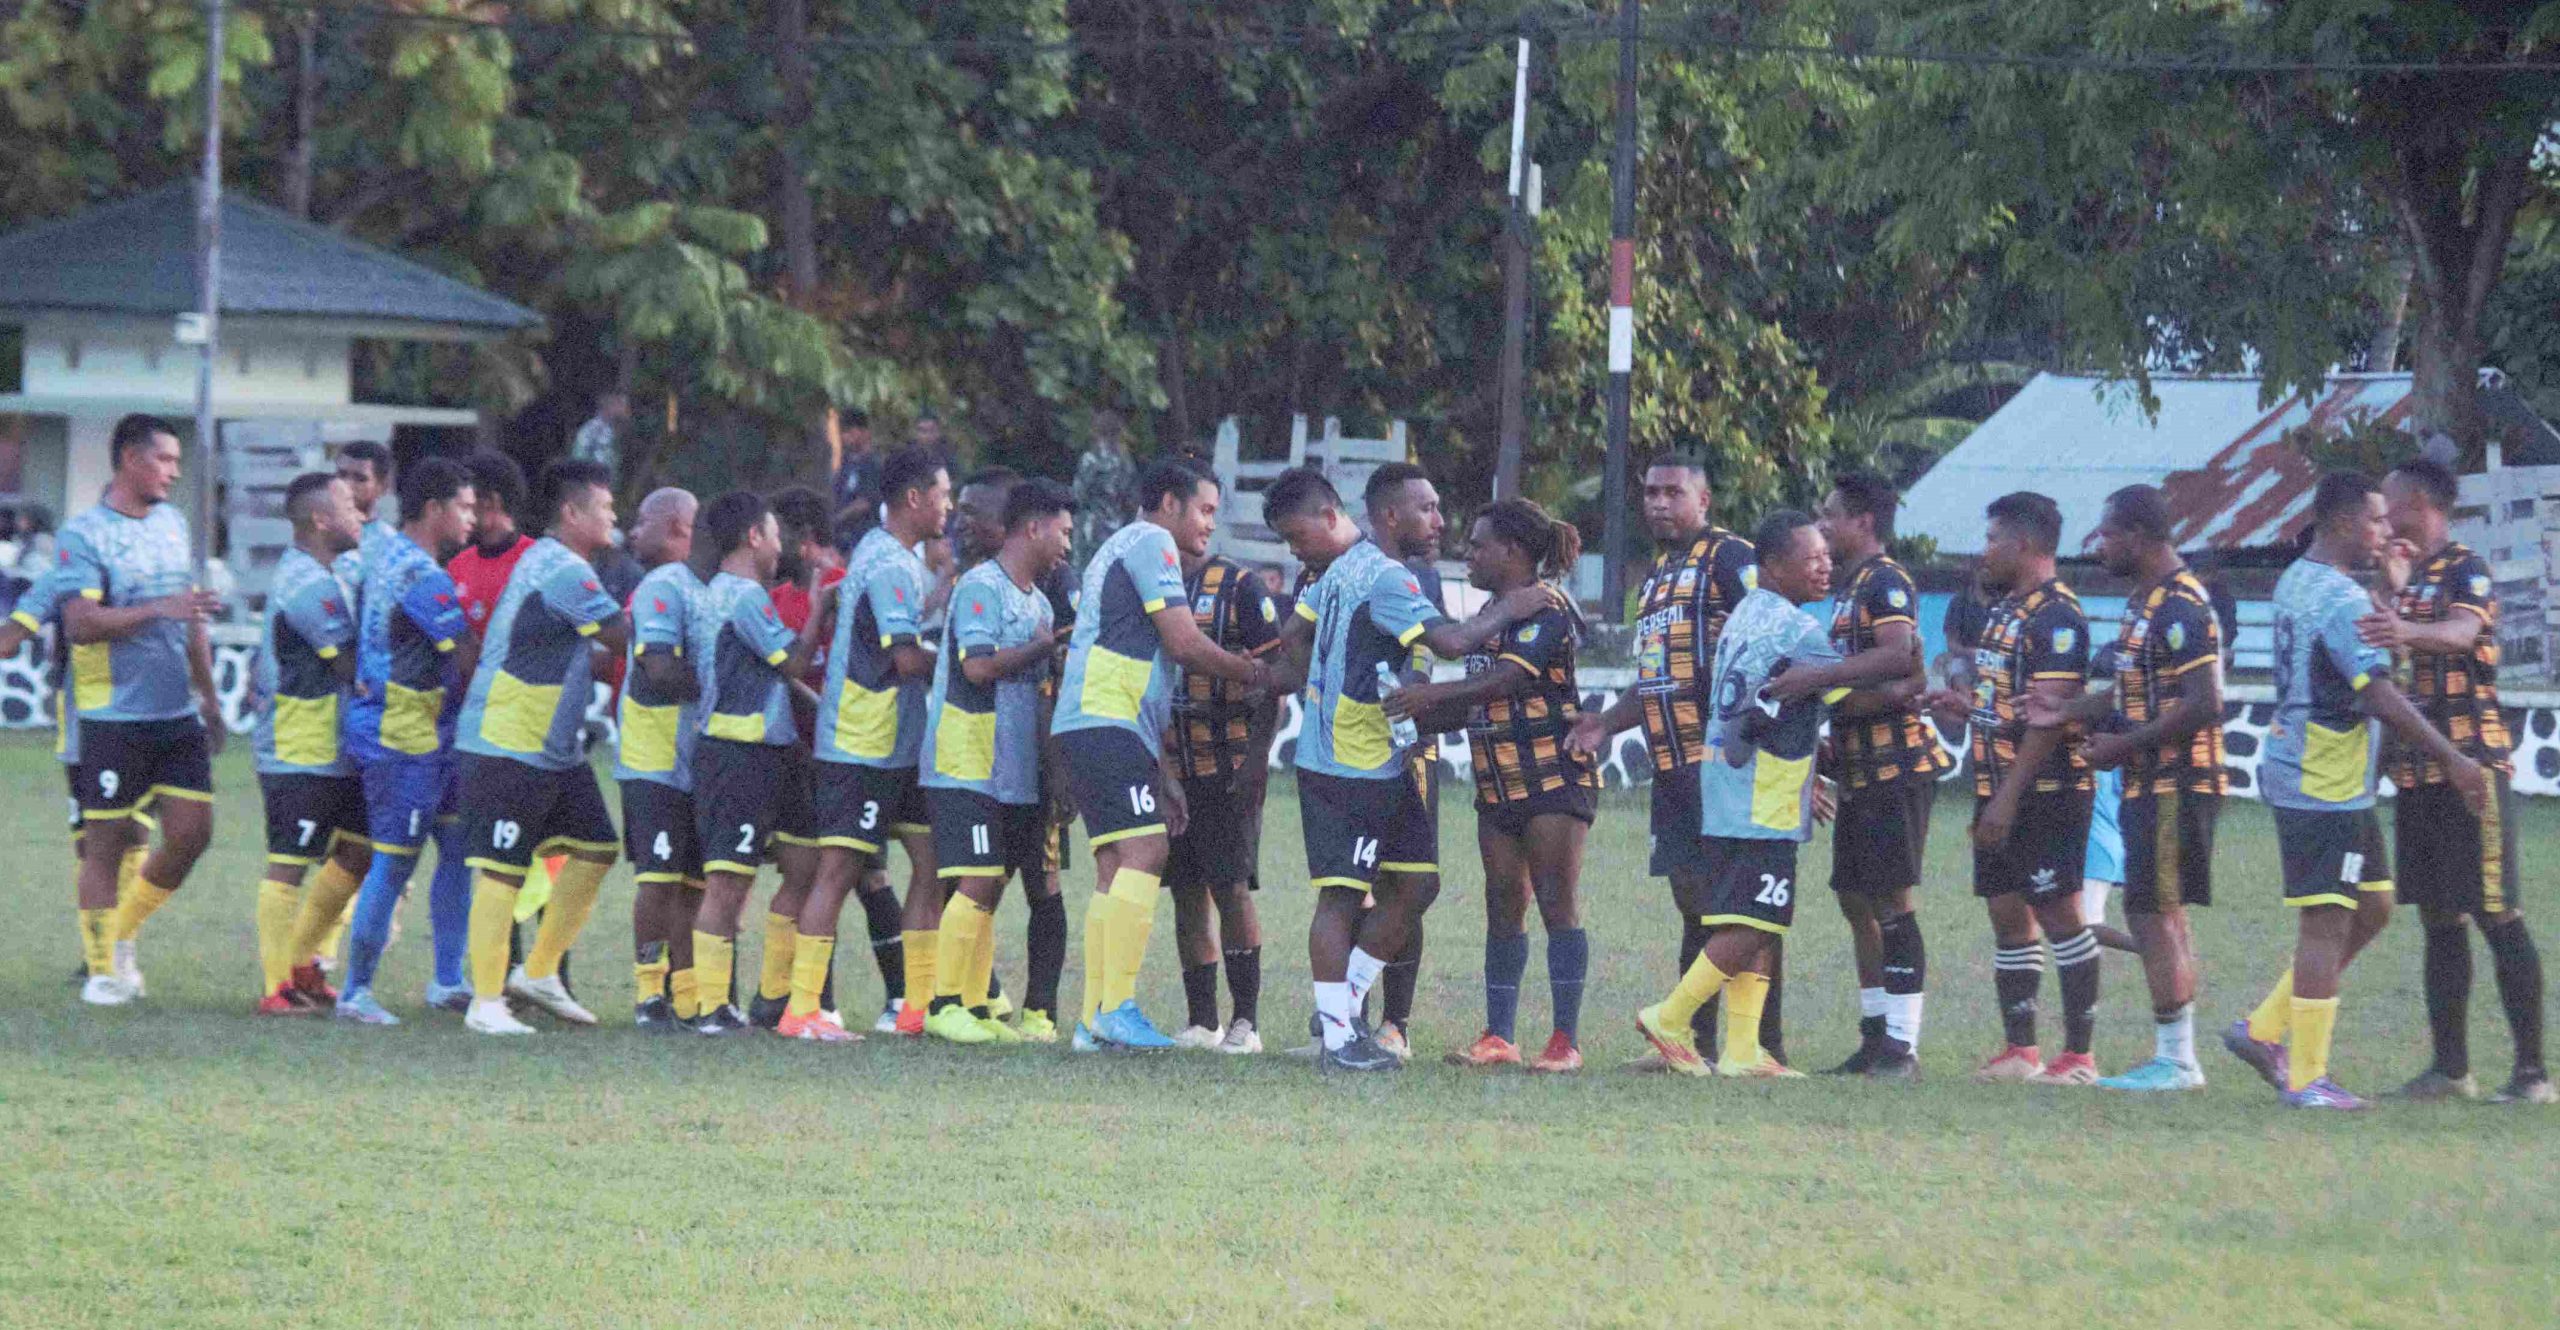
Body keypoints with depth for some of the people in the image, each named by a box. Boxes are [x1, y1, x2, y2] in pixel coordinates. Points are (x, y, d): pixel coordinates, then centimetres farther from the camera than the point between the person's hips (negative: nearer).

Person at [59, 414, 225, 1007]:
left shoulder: (172, 523, 14)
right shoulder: (84, 534, -8)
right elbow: (80, 623, -18)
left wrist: (208, 694, 24)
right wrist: (159, 609, -24)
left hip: (178, 714, 6)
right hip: (114, 717, -6)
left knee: (191, 832, 1)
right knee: (106, 842, 0)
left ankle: (125, 932, 21)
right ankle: (102, 968, 10)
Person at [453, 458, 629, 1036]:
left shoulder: (550, 563, 15)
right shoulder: (562, 571, -18)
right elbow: (627, 638, -16)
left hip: (555, 750, 10)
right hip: (506, 748, -10)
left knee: (595, 848, 10)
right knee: (502, 870, -6)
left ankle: (539, 972, 18)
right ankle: (486, 1003, -2)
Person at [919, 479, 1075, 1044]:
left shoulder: (1036, 600, 19)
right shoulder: (981, 588, -9)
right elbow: (978, 664, -21)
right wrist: (1044, 647, -11)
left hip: (1017, 773, 9)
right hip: (968, 763, -9)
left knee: (990, 889, 8)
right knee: (978, 884, -14)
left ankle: (974, 1007, 10)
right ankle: (945, 1005, -10)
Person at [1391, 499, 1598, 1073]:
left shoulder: (1546, 610, -11)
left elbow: (1507, 679, -25)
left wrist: (1435, 694, -31)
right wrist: (1430, 717, 11)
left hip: (1553, 778, -9)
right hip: (1498, 785, 9)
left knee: (1557, 903, -8)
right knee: (1503, 909, 7)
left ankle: (1566, 1040, -8)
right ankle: (1498, 1037, 9)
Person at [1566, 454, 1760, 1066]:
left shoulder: (1730, 559, -7)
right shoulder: (1659, 573, 22)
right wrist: (1608, 722, 16)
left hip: (1720, 758, -9)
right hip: (1672, 764, 9)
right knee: (1694, 901, 12)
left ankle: (1763, 1043, -8)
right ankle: (1696, 1042, 17)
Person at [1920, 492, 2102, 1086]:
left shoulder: (2056, 616, -14)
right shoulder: (2004, 609, 17)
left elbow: (2048, 714, -21)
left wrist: (2009, 797, -24)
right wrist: (1966, 707, 9)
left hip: (2046, 791, -10)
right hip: (1999, 791, 10)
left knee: (2058, 913, -7)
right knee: (2008, 916, 10)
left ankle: (2080, 1055, -5)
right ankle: (2020, 1050, 15)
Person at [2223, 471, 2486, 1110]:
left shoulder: (2296, 579, 12)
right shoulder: (2343, 601, -18)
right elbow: (2381, 697, -23)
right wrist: (2453, 761, -21)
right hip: (2326, 788, -10)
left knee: (2370, 909, 16)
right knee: (2327, 924, -5)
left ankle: (2263, 1031, 18)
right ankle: (2305, 1078, -2)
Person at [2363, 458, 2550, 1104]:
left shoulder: (2466, 570, -10)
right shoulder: (2412, 578, 16)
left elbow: (2462, 633, -30)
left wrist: (2408, 631, -52)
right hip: (2417, 773, 9)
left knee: (2497, 917, -8)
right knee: (2439, 920, 10)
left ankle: (2532, 1070, -8)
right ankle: (2449, 1067, 14)